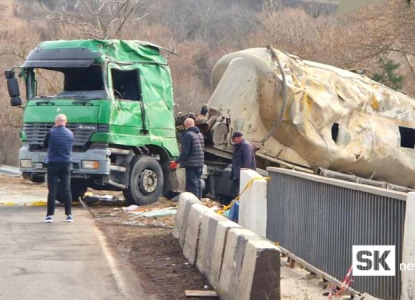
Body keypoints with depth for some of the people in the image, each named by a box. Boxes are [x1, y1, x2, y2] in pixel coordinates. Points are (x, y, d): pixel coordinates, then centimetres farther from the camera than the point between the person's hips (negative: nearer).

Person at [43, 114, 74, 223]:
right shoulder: (70, 134, 3)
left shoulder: (51, 133, -9)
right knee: (66, 190, 6)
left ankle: (49, 215, -3)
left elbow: (45, 145, 6)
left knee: (52, 190, -1)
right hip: (66, 164, 3)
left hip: (53, 164, -3)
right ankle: (69, 215, 5)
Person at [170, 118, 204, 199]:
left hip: (191, 164, -8)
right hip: (200, 164, 8)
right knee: (198, 184, 14)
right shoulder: (200, 135, 14)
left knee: (192, 185, -8)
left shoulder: (188, 135, -13)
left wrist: (176, 162, -14)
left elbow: (185, 152, -18)